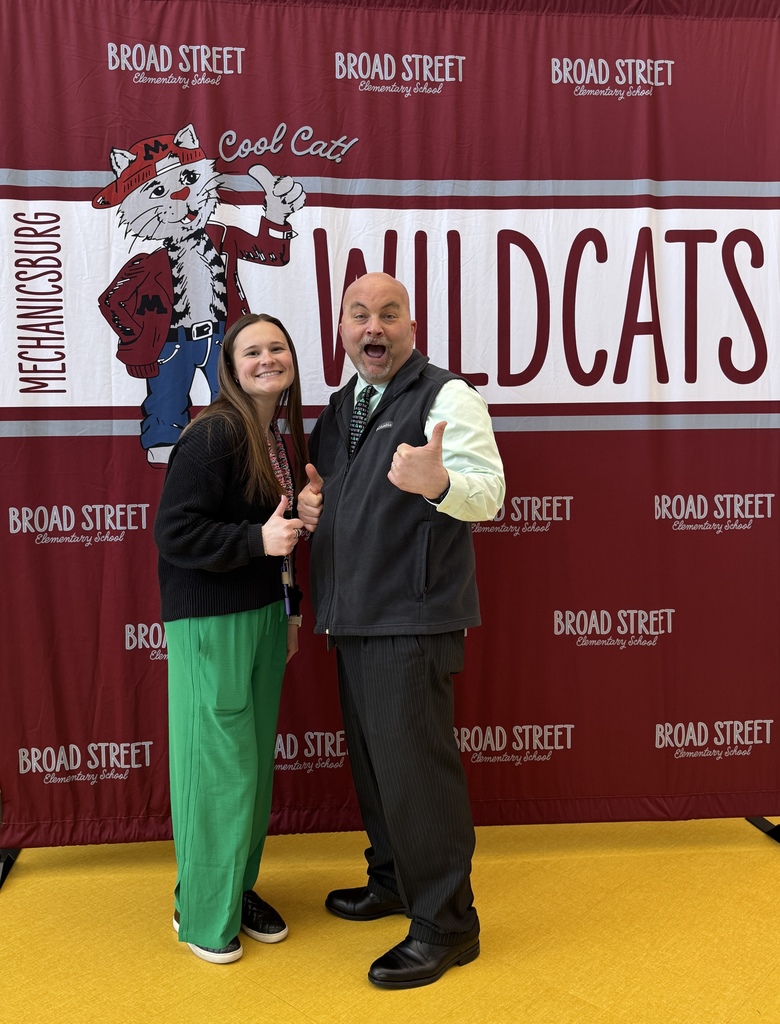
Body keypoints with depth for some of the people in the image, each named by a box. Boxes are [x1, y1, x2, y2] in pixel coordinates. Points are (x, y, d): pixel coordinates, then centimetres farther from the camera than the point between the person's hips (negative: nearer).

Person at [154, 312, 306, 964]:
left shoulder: (284, 437, 10)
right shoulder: (214, 434, -15)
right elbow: (173, 533, -18)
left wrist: (290, 611, 16)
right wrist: (255, 540, -24)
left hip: (264, 615, 8)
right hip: (210, 623, -8)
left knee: (256, 760, 14)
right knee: (219, 764, 0)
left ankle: (242, 889, 31)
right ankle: (202, 912, 19)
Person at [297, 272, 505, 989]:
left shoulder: (446, 397, -9)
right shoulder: (338, 409, 15)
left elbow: (488, 492, -19)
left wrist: (437, 481, -40)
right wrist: (307, 499, 3)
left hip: (412, 616, -8)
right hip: (352, 616, 8)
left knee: (414, 763, -5)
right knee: (371, 755, 19)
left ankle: (446, 924, 11)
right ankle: (392, 881, 38)